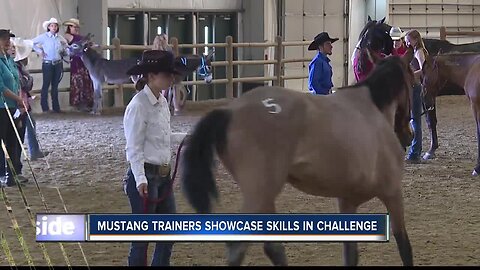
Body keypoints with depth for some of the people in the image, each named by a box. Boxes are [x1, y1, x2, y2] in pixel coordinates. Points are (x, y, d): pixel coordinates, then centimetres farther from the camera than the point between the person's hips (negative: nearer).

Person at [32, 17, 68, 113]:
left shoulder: (60, 38, 6)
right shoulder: (43, 37, -5)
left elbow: (65, 44, 24)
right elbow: (33, 43, -1)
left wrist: (63, 52, 8)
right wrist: (40, 51, -5)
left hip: (58, 64, 4)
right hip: (48, 64, -4)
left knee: (55, 85, 9)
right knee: (46, 84, -2)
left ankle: (56, 107, 14)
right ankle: (45, 107, 3)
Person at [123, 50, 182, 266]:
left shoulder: (162, 102, 10)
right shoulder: (139, 106, -17)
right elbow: (134, 148, -19)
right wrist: (140, 179, -26)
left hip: (163, 175, 9)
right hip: (145, 176, -9)